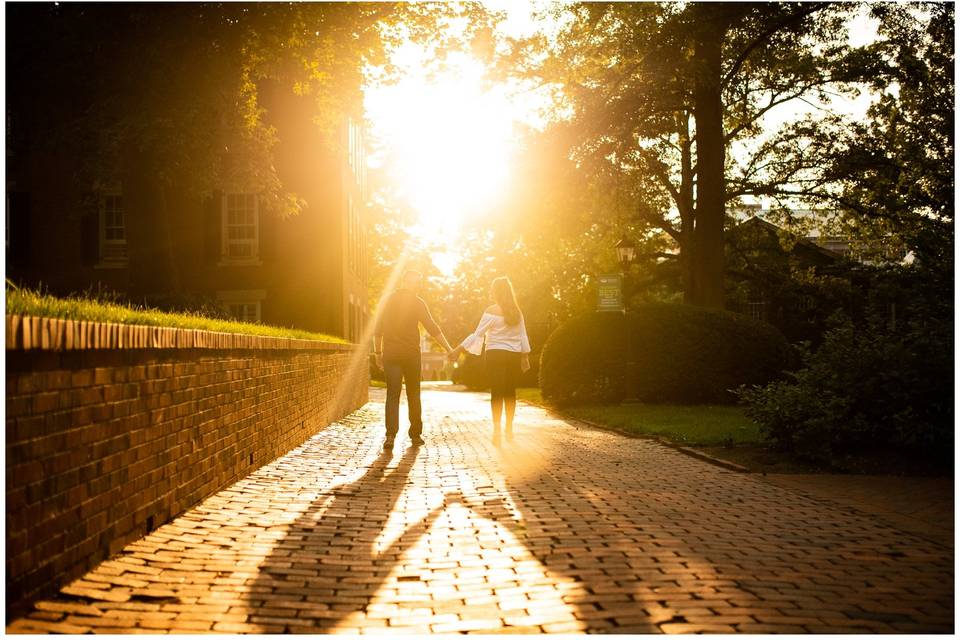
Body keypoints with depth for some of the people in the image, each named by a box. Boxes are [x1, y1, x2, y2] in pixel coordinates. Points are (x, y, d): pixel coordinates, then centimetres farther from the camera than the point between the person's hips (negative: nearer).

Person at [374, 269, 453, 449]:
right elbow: (432, 328, -7)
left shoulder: (388, 300, 7)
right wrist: (448, 349, -4)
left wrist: (378, 353, 17)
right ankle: (415, 435, 14)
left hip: (390, 354, 2)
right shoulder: (416, 302, -3)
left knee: (392, 394, 0)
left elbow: (377, 330, 9)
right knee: (413, 395, 9)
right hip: (411, 354, -2)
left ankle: (390, 434, -15)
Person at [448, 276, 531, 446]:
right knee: (510, 392, 10)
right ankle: (509, 429, 14)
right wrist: (525, 357, 15)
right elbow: (523, 336, 8)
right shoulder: (516, 312, 6)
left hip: (496, 354, -4)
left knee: (496, 393, -2)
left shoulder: (492, 311, -9)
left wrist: (459, 349, -7)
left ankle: (497, 430, -7)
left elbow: (477, 334, -11)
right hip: (514, 355, 4)